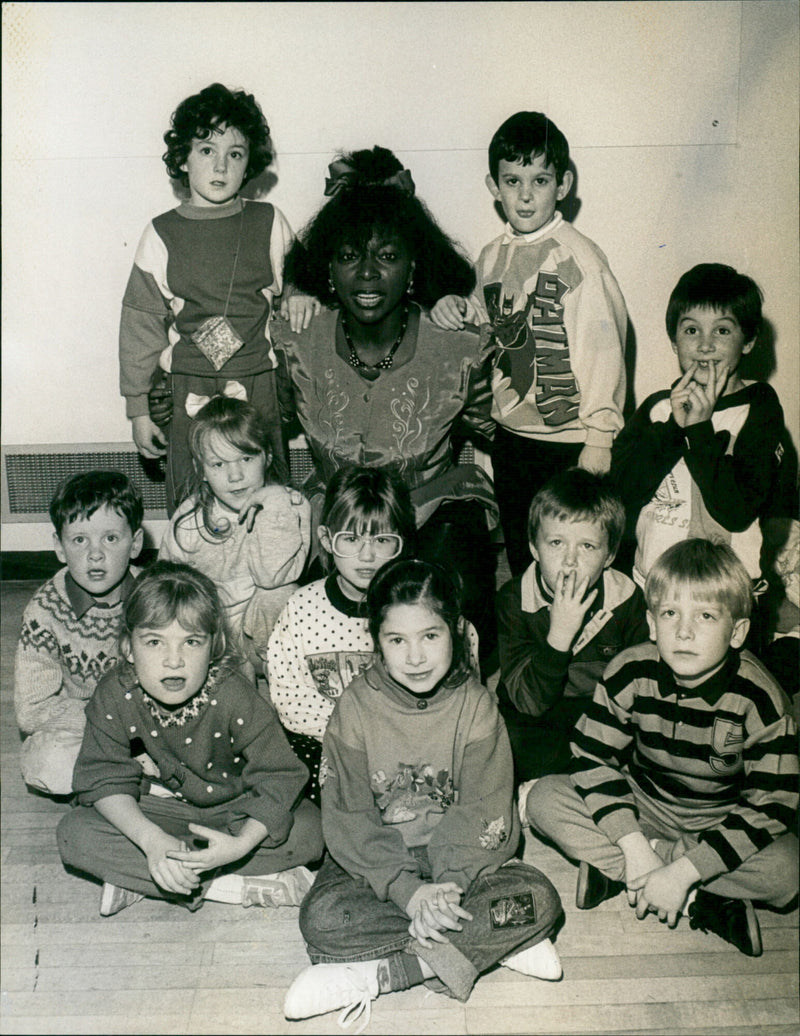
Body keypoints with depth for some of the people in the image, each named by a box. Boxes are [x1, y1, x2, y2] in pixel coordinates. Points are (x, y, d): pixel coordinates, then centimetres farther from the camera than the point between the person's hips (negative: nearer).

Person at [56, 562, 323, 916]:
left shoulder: (234, 697, -23)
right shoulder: (115, 695, -18)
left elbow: (278, 780, -21)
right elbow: (105, 781, -15)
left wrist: (242, 843, -38)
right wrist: (152, 840, -33)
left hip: (233, 811, -1)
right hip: (156, 813, 1)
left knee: (309, 829, -25)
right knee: (74, 833, -23)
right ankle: (236, 887, -24)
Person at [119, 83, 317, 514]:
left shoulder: (269, 223, 2)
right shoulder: (161, 235, 1)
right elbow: (140, 324, 5)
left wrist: (298, 294, -7)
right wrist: (138, 410, 5)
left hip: (261, 386, 1)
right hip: (191, 390, 0)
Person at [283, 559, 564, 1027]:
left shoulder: (475, 704, -6)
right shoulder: (357, 707, -8)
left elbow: (483, 813, -9)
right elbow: (349, 817, -11)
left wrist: (450, 882, -26)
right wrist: (407, 890, -23)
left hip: (459, 860, 1)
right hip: (376, 861, -1)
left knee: (539, 899, -24)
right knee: (322, 917, -28)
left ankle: (375, 974, -24)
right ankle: (496, 944, -23)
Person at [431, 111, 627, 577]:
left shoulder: (579, 257, -13)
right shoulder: (492, 257, 5)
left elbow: (603, 350, -13)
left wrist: (599, 438, -13)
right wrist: (462, 310, -2)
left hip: (568, 439, -6)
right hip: (510, 433, 6)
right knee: (520, 556, 18)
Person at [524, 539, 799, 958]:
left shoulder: (759, 700, -23)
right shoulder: (629, 674, -18)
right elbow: (595, 759, -13)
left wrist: (683, 871, -27)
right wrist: (633, 844, -26)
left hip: (720, 822, -1)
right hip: (640, 807, 2)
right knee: (545, 799, -18)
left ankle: (612, 868, -20)